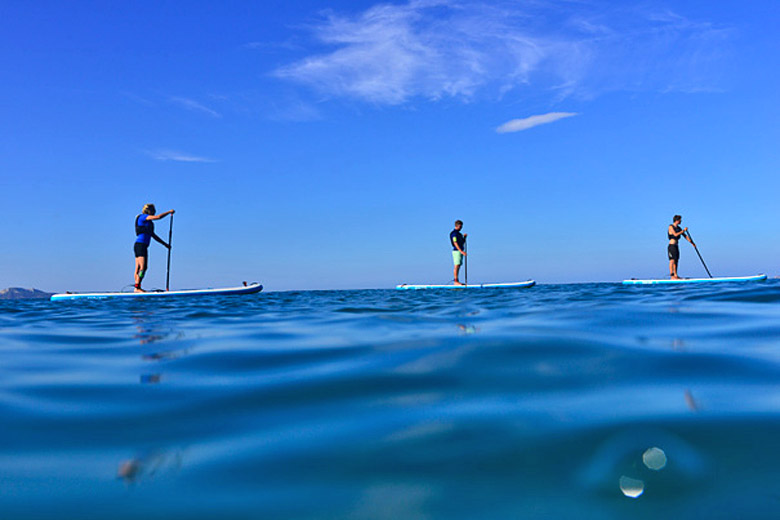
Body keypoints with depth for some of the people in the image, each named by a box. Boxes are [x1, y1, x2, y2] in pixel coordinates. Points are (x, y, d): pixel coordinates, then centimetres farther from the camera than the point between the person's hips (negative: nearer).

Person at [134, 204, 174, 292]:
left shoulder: (148, 222, 23)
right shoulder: (143, 217, -4)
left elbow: (153, 235, 26)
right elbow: (158, 217, -16)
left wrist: (165, 244, 25)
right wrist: (169, 212, -4)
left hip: (143, 246, 10)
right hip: (140, 244, -10)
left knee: (138, 268, 6)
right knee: (143, 267, -15)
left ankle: (137, 288, 5)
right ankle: (137, 287, -17)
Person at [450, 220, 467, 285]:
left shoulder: (459, 233, 19)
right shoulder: (454, 233, -11)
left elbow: (462, 242, 23)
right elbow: (455, 243, -20)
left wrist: (464, 237, 4)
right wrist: (461, 251, -27)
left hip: (460, 251, 10)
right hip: (456, 251, -10)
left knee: (458, 266, 8)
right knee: (457, 266, -11)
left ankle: (456, 281, 11)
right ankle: (455, 281, -12)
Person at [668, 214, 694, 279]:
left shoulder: (678, 228, 15)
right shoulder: (671, 227, -9)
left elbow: (685, 236, 18)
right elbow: (675, 234, -23)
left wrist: (692, 243, 17)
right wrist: (683, 230, -14)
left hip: (676, 247, 9)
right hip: (672, 246, -9)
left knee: (676, 261, 8)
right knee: (672, 261, -10)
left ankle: (675, 275, 12)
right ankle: (672, 276, -11)